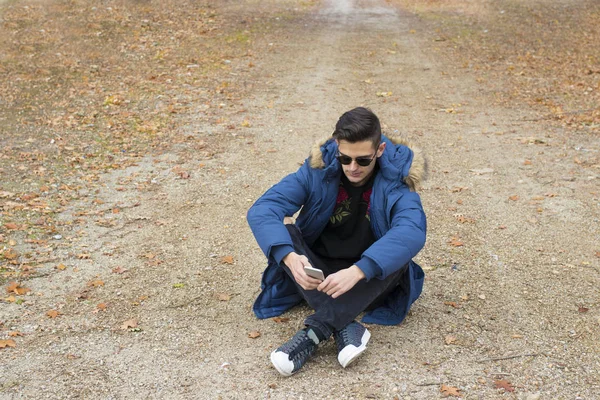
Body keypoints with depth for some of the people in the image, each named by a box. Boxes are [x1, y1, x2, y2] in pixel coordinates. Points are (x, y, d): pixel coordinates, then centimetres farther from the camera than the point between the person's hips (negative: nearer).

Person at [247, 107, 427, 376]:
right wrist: (289, 256, -42)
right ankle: (348, 328, -34)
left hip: (372, 281, -1)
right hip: (318, 273, 2)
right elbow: (261, 210, -23)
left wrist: (357, 271, -50)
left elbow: (412, 231, -36)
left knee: (399, 251, -31)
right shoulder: (318, 169, -13)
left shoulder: (395, 179, -17)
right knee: (284, 233, -24)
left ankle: (315, 331, -34)